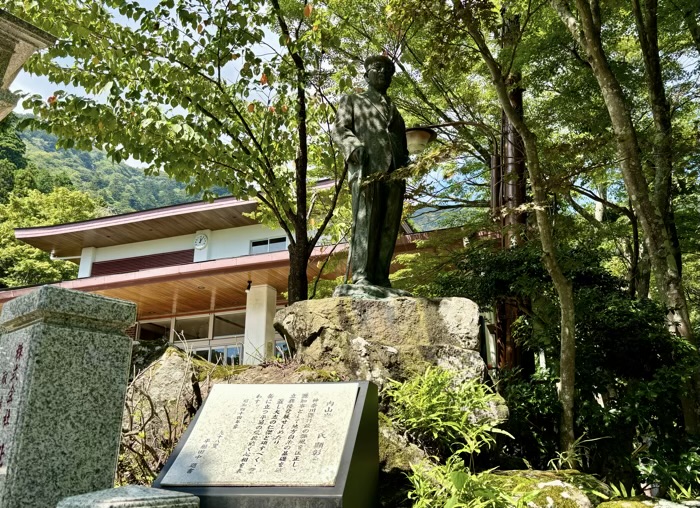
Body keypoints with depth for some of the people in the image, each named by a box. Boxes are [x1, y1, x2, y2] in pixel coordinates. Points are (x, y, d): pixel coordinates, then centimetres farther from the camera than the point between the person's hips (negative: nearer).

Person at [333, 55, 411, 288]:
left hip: (394, 173, 5)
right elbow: (340, 128, 7)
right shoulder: (352, 100, 23)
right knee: (365, 222, -14)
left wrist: (405, 165, 6)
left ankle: (381, 277, -5)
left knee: (389, 227, -4)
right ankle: (361, 276, -17)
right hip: (367, 169, -4)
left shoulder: (394, 110, 35)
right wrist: (355, 147, -14)